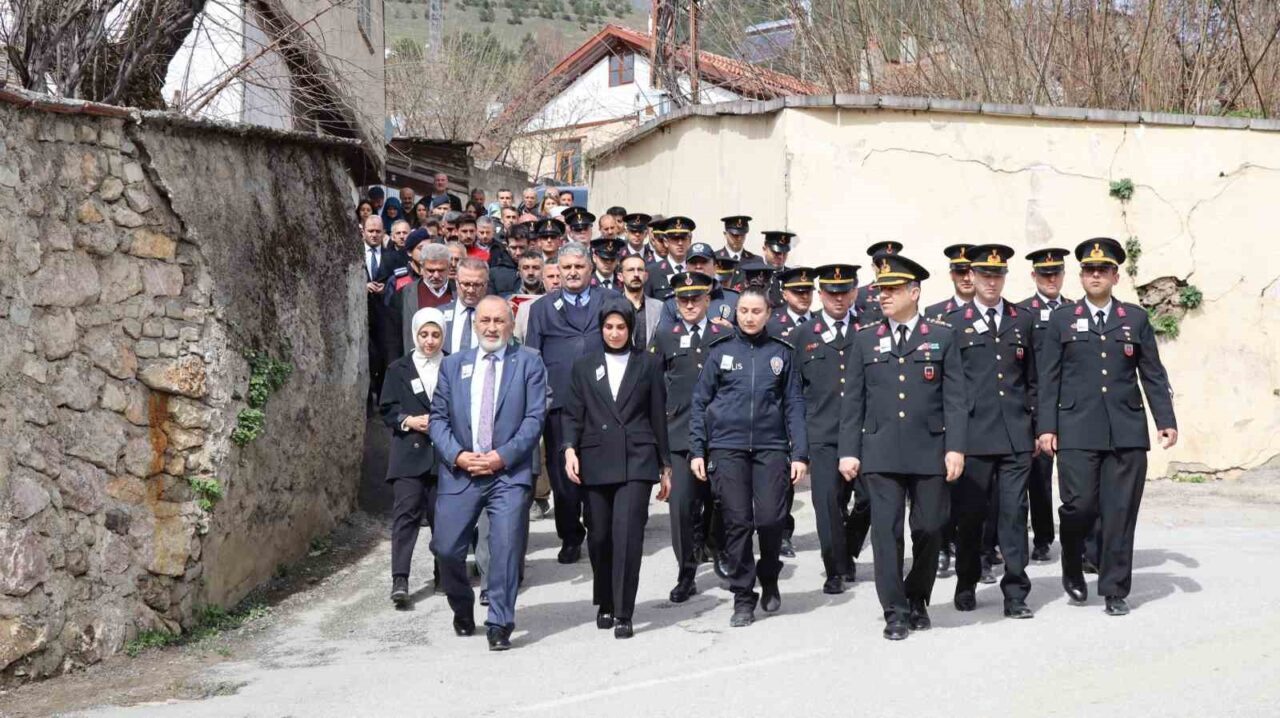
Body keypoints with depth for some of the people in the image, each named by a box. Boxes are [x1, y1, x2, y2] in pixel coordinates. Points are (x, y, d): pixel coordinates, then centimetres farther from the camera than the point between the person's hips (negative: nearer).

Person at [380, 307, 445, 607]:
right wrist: (408, 421, -11)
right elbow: (387, 410, 6)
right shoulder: (399, 369, 8)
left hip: (444, 454, 1)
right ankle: (399, 579, -13)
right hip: (409, 452, -1)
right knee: (406, 512, -9)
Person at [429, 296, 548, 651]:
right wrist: (457, 455, -7)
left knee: (506, 548, -11)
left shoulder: (529, 363, 5)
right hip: (460, 471, 3)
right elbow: (438, 417, 9)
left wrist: (503, 456, -12)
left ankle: (499, 625, 0)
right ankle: (463, 610, 29)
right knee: (446, 548, 2)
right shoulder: (453, 364, 13)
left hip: (510, 472, -2)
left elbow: (534, 418, -2)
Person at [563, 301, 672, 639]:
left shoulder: (648, 364, 8)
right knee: (599, 536, 6)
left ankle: (623, 613, -8)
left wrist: (665, 466, 9)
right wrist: (569, 449, -9)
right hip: (596, 461, 2)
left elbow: (658, 417, 9)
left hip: (636, 460, -2)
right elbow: (573, 414, 9)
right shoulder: (584, 366, 12)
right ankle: (604, 604, 26)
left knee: (628, 534, -13)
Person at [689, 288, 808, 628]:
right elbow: (700, 402, 8)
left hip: (770, 447, 0)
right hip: (727, 447, 0)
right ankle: (743, 597, 13)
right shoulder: (720, 351, 6)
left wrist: (799, 453, -1)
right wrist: (697, 450, 2)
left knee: (770, 519, -8)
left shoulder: (781, 352, 7)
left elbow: (794, 405, 6)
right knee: (737, 523, 0)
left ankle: (769, 579, 20)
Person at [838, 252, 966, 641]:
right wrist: (848, 451, 2)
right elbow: (852, 401, 8)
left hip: (930, 452, 0)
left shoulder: (942, 336, 5)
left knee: (929, 529, 6)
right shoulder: (865, 338, 9)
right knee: (886, 531, -3)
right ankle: (895, 612, 6)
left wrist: (955, 447, -7)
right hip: (881, 454, 1)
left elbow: (954, 398, 1)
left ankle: (918, 601, 26)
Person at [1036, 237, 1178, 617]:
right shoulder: (1062, 319, 8)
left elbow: (1153, 374, 10)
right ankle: (1073, 568, 21)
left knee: (1120, 513, 1)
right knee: (1079, 506, -7)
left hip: (1126, 432, 1)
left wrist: (1166, 421, 2)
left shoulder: (1136, 318, 11)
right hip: (1077, 432, -1)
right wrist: (1046, 427, -2)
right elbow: (1049, 378, 5)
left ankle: (1115, 590, 12)